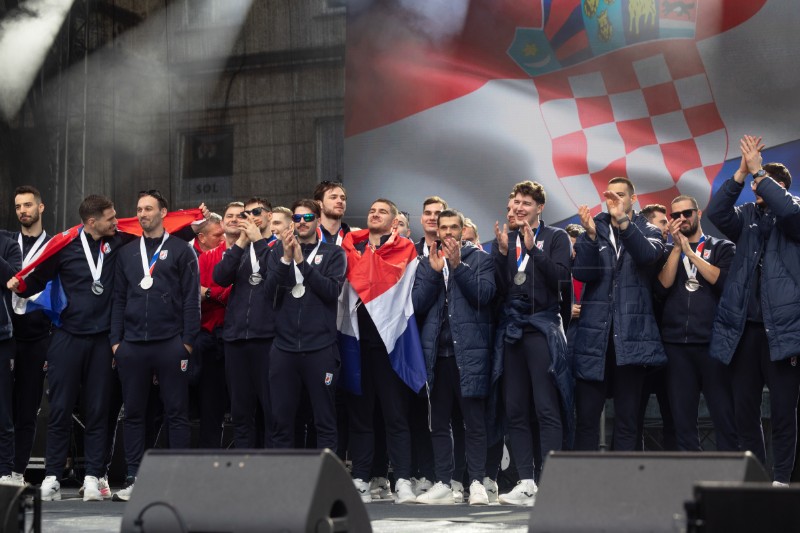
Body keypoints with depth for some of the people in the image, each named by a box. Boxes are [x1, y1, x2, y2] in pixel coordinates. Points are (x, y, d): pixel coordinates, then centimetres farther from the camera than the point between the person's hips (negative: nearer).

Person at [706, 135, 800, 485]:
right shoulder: (747, 217, 15)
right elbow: (716, 212, -2)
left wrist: (757, 170, -12)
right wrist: (741, 172, -7)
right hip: (744, 327, 4)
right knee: (744, 409, 7)